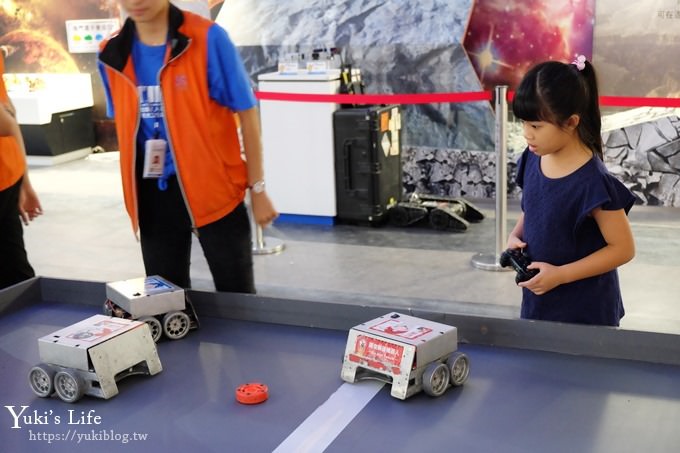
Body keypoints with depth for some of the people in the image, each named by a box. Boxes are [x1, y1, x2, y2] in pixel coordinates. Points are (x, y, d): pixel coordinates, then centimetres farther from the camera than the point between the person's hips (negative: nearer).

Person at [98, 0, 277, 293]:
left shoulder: (208, 38, -12)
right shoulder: (112, 54, 1)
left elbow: (246, 113, -7)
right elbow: (123, 126, 11)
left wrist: (257, 189, -5)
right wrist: (132, 194, 12)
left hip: (213, 187, -4)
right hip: (153, 196, 4)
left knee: (236, 296, 6)